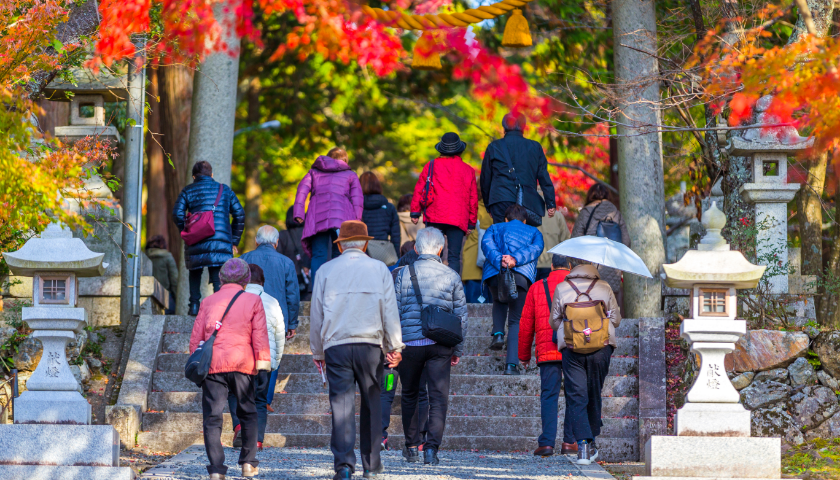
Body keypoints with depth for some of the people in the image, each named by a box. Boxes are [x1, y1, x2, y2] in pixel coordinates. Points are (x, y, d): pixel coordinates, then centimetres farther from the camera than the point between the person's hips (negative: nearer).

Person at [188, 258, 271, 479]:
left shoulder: (208, 302, 13)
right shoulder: (253, 301, 8)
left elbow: (195, 338, 11)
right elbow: (260, 337, 2)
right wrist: (263, 368, 1)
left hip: (212, 364, 0)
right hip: (242, 364, 0)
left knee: (212, 417, -1)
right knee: (247, 413, 18)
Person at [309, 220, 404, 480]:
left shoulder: (326, 271, 7)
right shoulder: (379, 269, 7)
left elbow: (316, 315, 9)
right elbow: (390, 312, 5)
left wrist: (317, 352, 17)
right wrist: (395, 347, 10)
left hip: (336, 345, 0)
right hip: (370, 344, 0)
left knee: (342, 404, -4)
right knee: (371, 403, 10)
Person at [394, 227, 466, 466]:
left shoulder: (404, 274, -1)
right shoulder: (451, 276, 2)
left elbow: (394, 312, 1)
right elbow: (461, 315, 6)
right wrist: (457, 350, 13)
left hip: (410, 342, 0)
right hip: (440, 345, 0)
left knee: (410, 395, 16)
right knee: (439, 397, -1)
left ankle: (412, 447, 22)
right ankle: (432, 448, -13)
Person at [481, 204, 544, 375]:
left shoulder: (495, 228, 29)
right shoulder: (533, 232, 28)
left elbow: (486, 244, 5)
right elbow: (536, 248, 4)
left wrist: (500, 260, -11)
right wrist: (516, 260, -11)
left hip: (496, 272, 1)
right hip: (522, 275, -1)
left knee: (499, 302, 33)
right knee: (516, 321, 6)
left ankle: (498, 333, 8)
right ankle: (511, 365, -8)